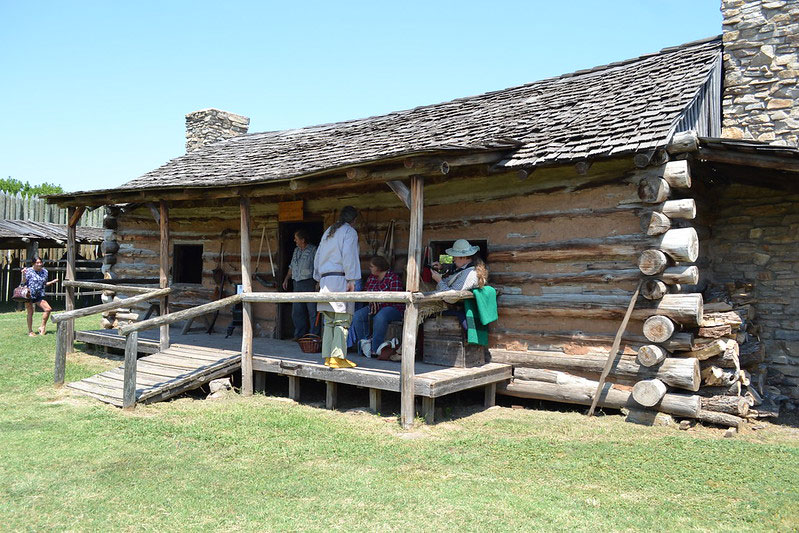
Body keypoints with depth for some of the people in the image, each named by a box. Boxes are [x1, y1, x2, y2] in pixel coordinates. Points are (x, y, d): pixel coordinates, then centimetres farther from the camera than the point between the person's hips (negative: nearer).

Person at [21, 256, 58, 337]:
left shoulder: (44, 271, 8)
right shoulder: (29, 271, -7)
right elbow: (23, 283, -8)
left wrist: (53, 281, 8)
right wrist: (23, 275, -22)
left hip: (39, 295, 5)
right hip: (29, 294, -5)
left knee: (48, 309, -6)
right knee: (30, 312, 0)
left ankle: (42, 327, 9)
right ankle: (30, 331, 12)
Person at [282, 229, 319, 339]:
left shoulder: (313, 250, -5)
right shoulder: (296, 251, 17)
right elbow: (292, 267, 26)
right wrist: (286, 279, 19)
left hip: (309, 283, -7)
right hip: (297, 284, 7)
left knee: (312, 310, -5)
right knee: (297, 311, 8)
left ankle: (314, 335, 0)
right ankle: (299, 334, 17)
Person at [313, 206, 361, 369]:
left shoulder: (328, 232, 22)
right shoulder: (349, 231, -1)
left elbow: (318, 256, 23)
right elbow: (349, 255, -12)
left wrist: (319, 279, 25)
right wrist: (351, 280, -14)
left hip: (325, 279, 8)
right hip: (340, 278, -7)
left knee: (329, 321, 9)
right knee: (342, 320, -7)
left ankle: (328, 357, 9)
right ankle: (338, 357, -11)